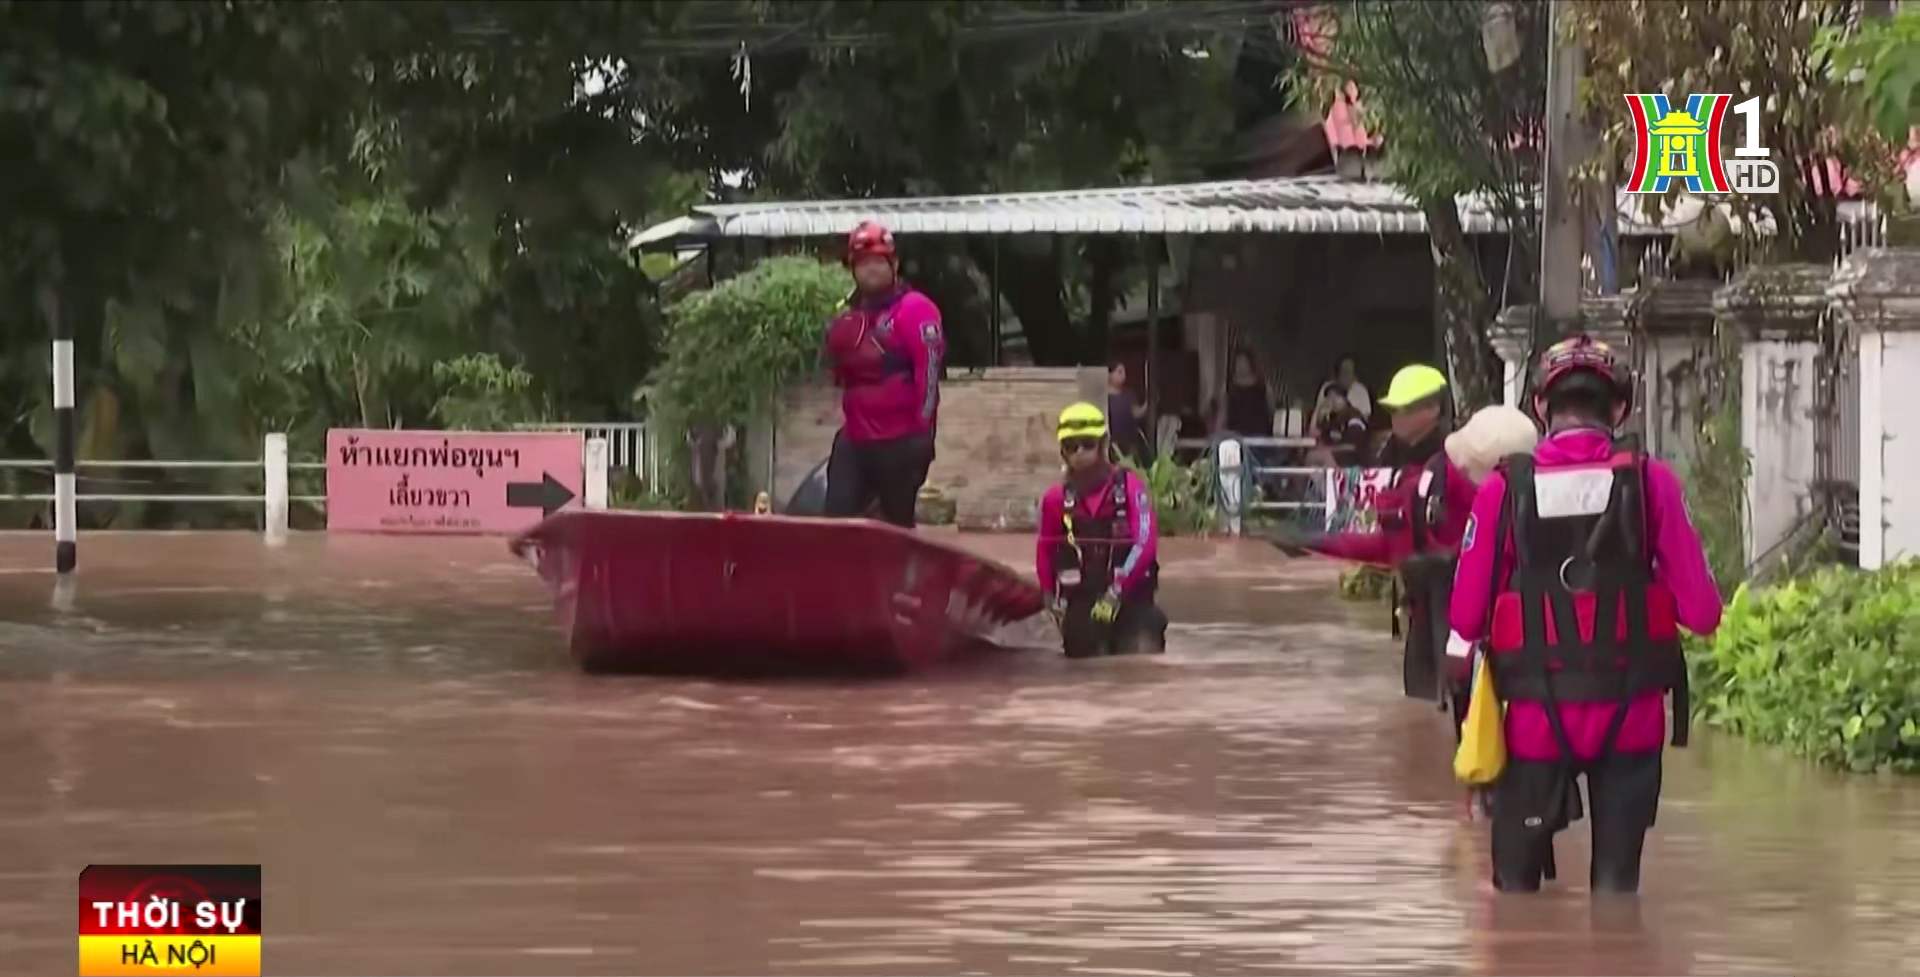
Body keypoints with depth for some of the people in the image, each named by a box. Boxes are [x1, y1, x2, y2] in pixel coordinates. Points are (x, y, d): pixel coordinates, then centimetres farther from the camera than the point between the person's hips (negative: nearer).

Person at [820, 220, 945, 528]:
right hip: (856, 439, 7)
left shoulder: (914, 310, -10)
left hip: (900, 441, -7)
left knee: (897, 526, 3)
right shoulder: (848, 316, 15)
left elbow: (929, 373, -15)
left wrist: (923, 432, -18)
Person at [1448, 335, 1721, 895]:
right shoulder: (1650, 482, -8)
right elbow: (1700, 613, -9)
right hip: (1630, 716, 0)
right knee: (1618, 877, 10)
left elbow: (1466, 618, -6)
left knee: (1517, 876, 14)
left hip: (1536, 716, 0)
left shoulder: (1505, 488, -8)